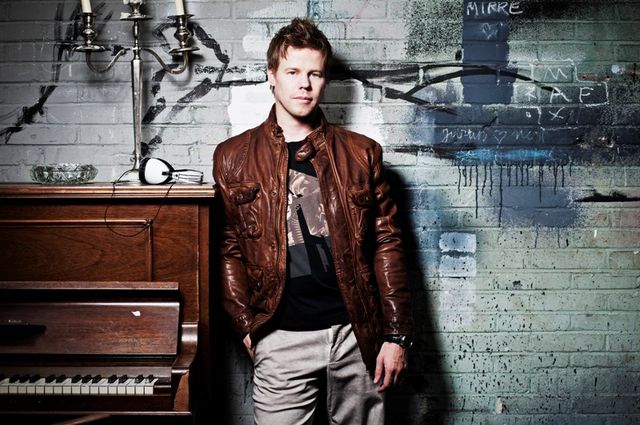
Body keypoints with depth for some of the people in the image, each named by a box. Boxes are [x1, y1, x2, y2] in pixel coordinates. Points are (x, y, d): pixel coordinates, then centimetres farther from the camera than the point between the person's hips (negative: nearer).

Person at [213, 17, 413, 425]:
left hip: (356, 333, 1)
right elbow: (229, 249, 7)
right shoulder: (234, 157, 5)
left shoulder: (361, 153, 5)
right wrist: (247, 326, -1)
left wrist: (396, 333, -1)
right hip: (281, 339, -1)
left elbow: (386, 244, 3)